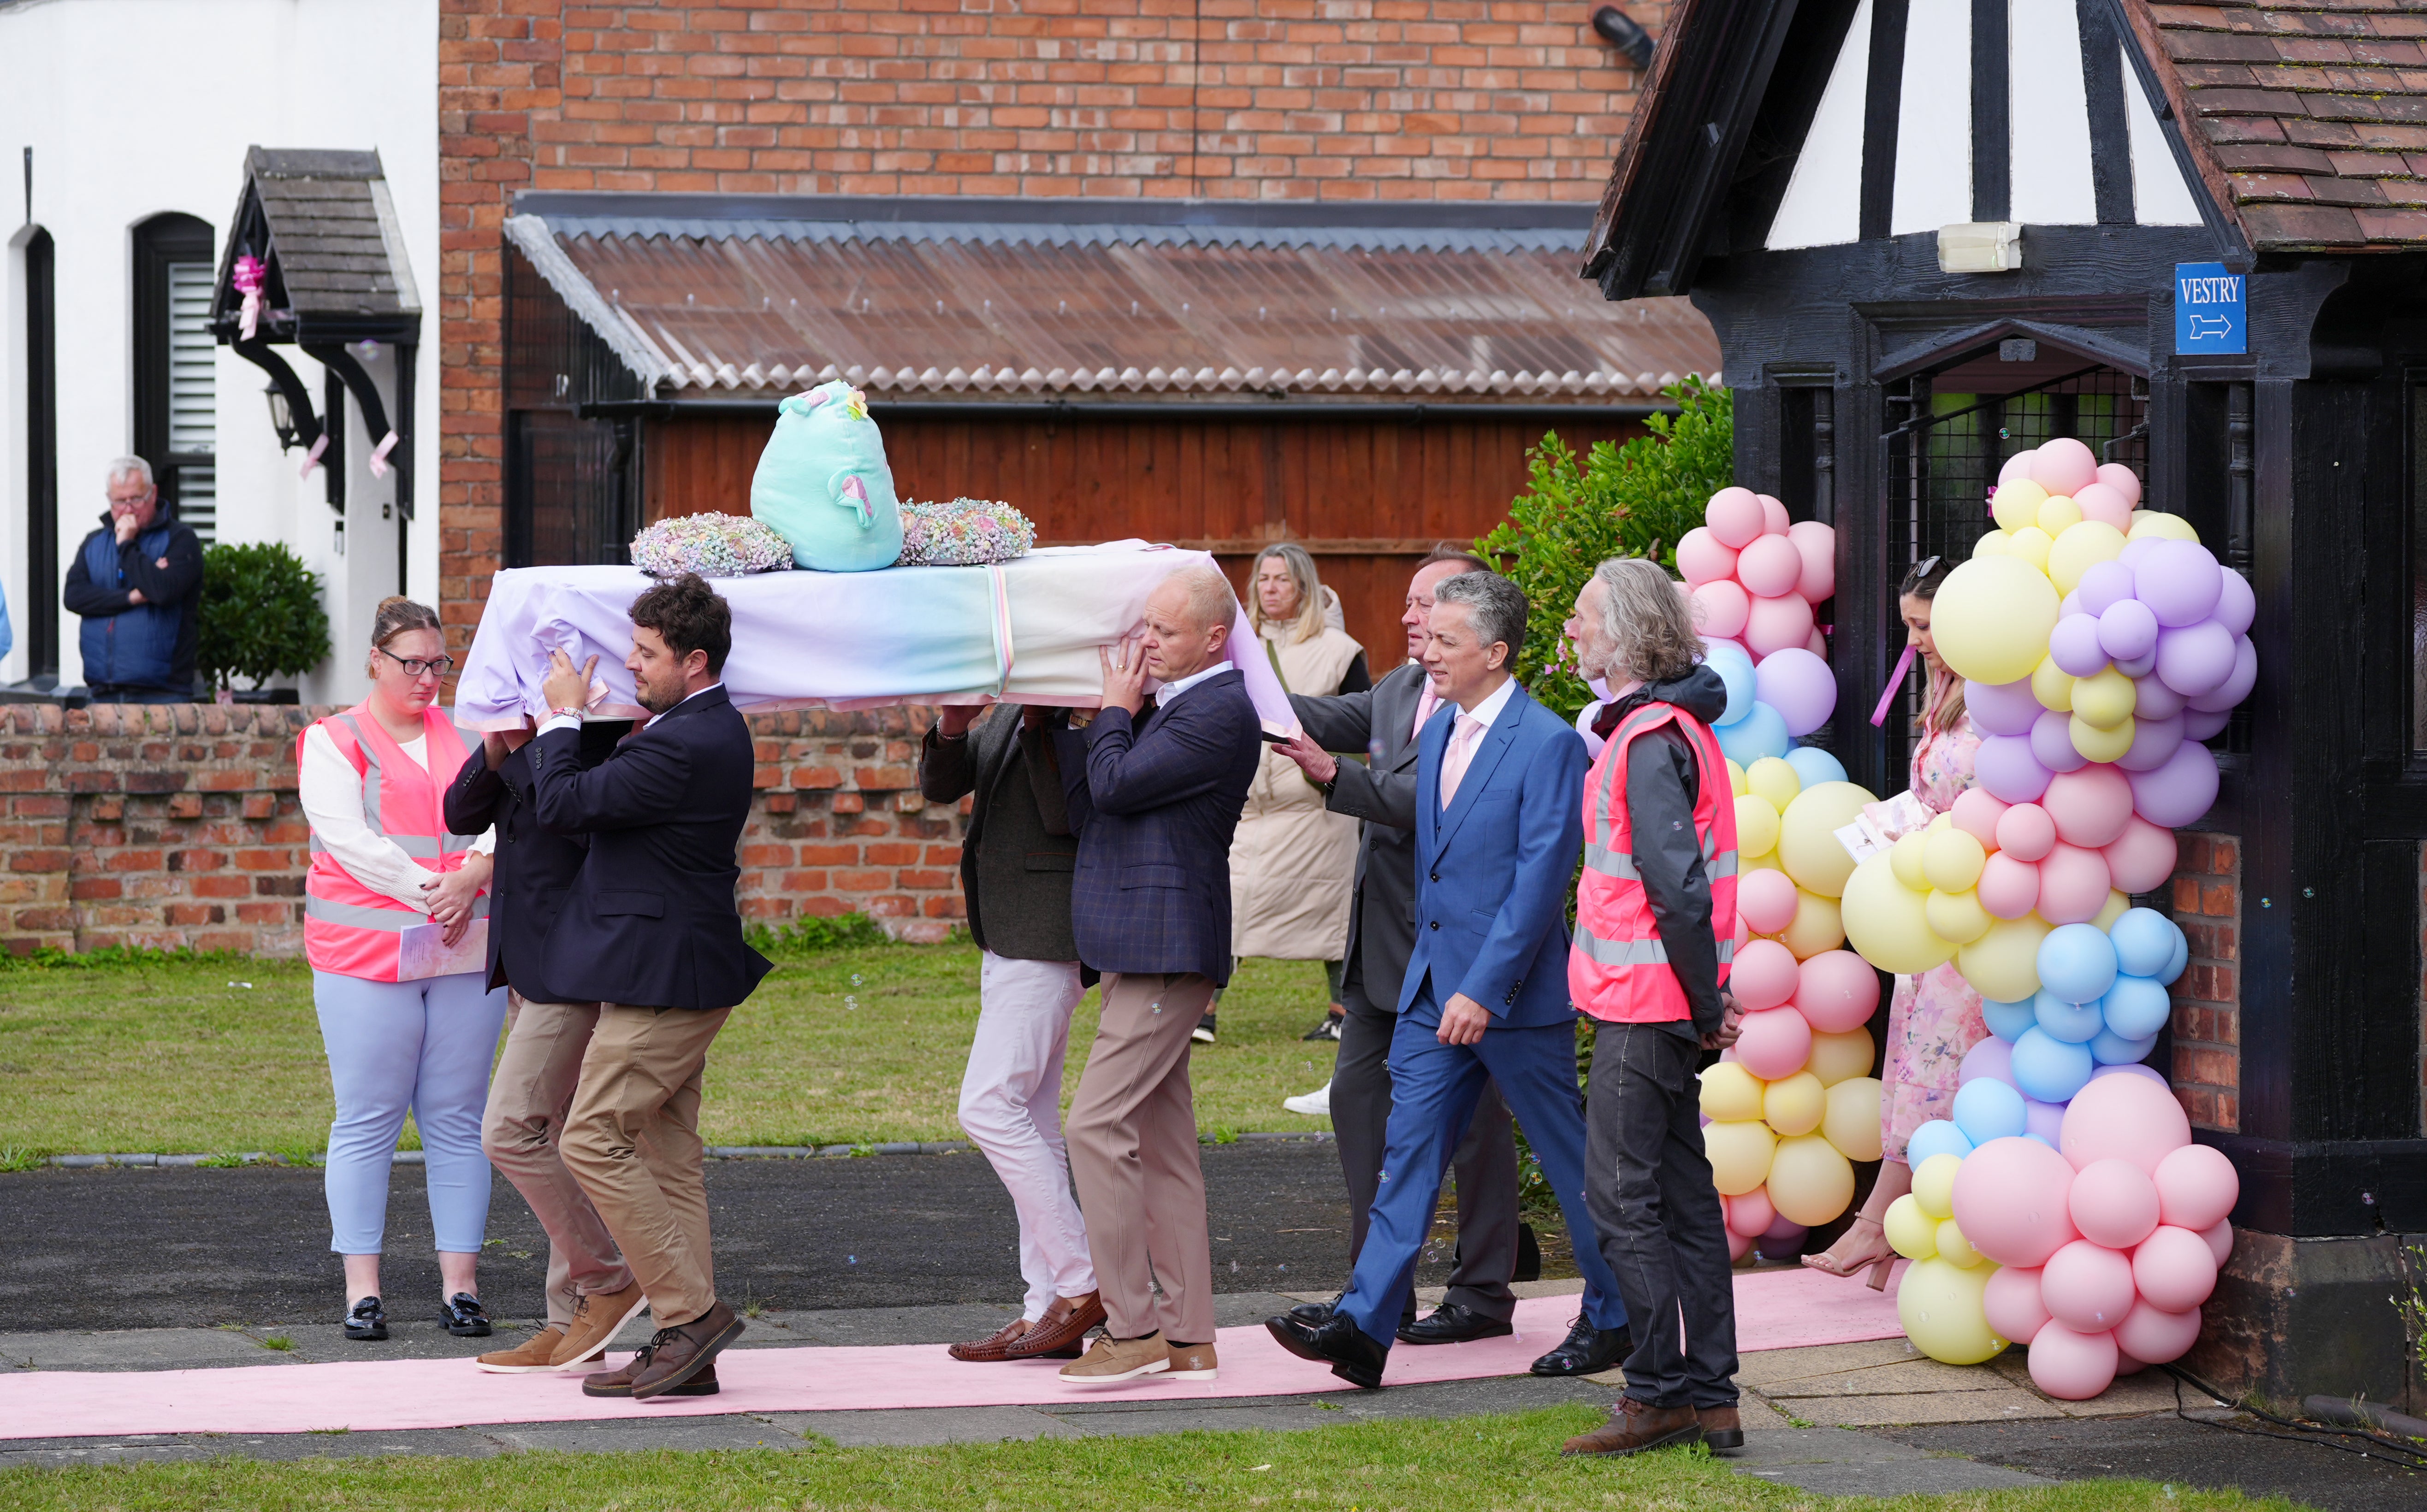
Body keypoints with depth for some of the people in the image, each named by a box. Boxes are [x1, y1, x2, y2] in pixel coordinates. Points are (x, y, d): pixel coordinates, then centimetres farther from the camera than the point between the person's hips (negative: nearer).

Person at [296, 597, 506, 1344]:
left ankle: (461, 1284, 5)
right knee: (367, 1121, -2)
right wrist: (429, 892, -17)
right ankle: (363, 1289, 0)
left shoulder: (467, 739, 15)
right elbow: (350, 839, -9)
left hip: (466, 949, 3)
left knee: (457, 1119, 3)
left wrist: (473, 876, -15)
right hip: (367, 953, -3)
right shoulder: (333, 743, 3)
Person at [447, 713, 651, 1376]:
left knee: (510, 1132, -13)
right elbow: (462, 814, 7)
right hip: (527, 962, 10)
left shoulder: (601, 730, -13)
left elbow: (585, 820, -26)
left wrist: (523, 748, -21)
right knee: (557, 1145, 11)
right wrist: (498, 747, -9)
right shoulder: (529, 727, 13)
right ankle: (571, 1328, 15)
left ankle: (608, 1281, 0)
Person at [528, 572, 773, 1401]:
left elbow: (565, 804, -17)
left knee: (592, 1139, -9)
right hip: (674, 970, 11)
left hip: (662, 977, -11)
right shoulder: (711, 728, 13)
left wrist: (563, 717, -4)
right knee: (668, 1156, 10)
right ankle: (684, 1345, 12)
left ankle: (691, 1310, -6)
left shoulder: (686, 745, -21)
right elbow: (605, 791, 18)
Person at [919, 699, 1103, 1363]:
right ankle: (1047, 1309, 13)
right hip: (1006, 936, 10)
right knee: (1032, 1125, 10)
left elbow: (1067, 817, -22)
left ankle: (1080, 1284, -6)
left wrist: (1039, 724, -24)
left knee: (989, 1106, -12)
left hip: (1047, 937, -10)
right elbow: (940, 785, 12)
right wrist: (953, 728, -7)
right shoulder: (1010, 707, 14)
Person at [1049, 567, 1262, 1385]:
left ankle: (1132, 1329, -8)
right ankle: (1187, 1335, 14)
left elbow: (1114, 786, -18)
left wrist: (1115, 707, -3)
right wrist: (1078, 717, 7)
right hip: (1143, 949, 10)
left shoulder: (1220, 712, -14)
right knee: (1160, 1141, 11)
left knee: (1098, 1126, -12)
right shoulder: (1167, 704, 17)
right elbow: (1088, 809, 15)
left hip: (1165, 950, -10)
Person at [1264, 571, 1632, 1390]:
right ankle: (1364, 1325, -5)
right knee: (1409, 1150, 0)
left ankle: (1613, 1319, 20)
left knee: (1569, 1156, 6)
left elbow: (1539, 880, -19)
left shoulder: (1549, 744, -15)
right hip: (1432, 985, 7)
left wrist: (1483, 990, -21)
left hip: (1514, 988, -7)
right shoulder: (1438, 731, 10)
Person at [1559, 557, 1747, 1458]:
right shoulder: (1667, 725, 15)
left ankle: (1660, 1397, 0)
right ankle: (1709, 1400, 15)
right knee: (1683, 1197, 11)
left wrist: (1703, 1006, -15)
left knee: (1621, 1197, -5)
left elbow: (1678, 888, -23)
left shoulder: (1649, 741, -17)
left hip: (1647, 1007, -10)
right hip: (1656, 1003, 10)